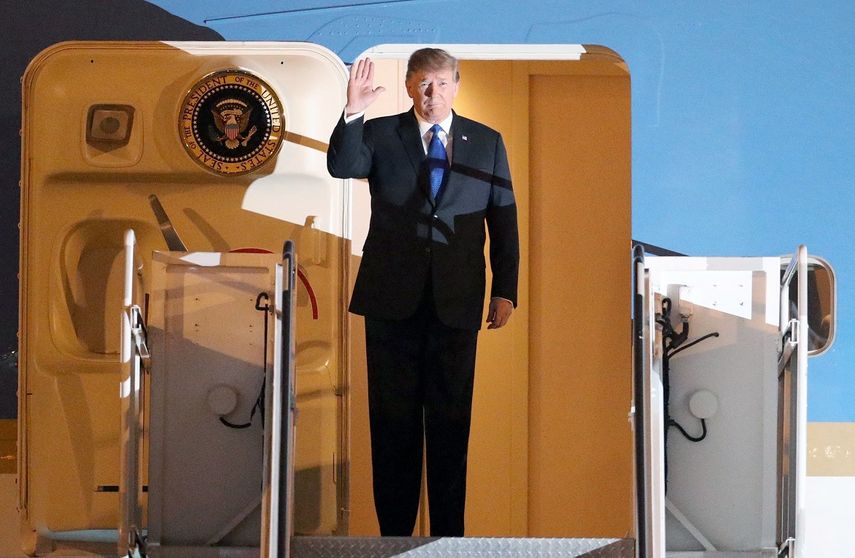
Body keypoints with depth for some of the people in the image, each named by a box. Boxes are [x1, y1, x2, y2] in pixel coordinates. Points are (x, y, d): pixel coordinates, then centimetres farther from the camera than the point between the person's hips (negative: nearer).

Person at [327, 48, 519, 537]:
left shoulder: (487, 143, 7)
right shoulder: (380, 135, 4)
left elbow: (504, 220, 7)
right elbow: (341, 167, -15)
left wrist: (506, 291, 3)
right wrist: (353, 113, -30)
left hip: (457, 302, 1)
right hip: (393, 299, 0)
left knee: (451, 422, 6)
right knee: (394, 422, 6)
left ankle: (449, 533, 14)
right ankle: (394, 530, 14)